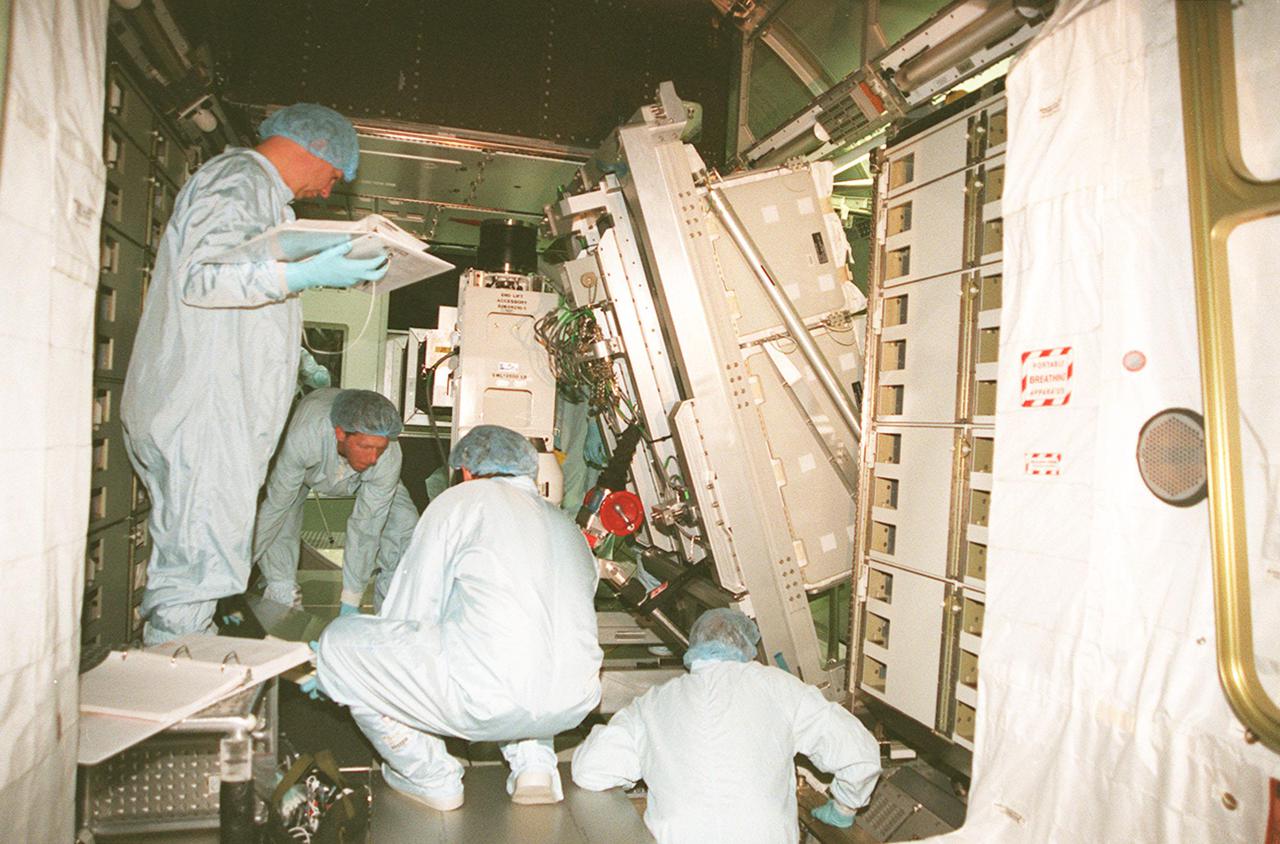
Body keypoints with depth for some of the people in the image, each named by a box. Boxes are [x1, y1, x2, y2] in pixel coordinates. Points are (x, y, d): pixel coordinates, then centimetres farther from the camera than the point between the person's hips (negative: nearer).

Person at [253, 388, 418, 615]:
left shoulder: (389, 458, -39)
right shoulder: (304, 436, -47)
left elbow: (366, 530, -31)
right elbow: (275, 507, -37)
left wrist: (350, 603, -26)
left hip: (358, 477, 1)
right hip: (305, 468, -1)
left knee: (405, 523, -15)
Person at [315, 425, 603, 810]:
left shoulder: (461, 499, 9)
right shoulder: (570, 527, 25)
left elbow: (407, 615, 10)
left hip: (489, 700, -7)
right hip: (572, 708, 7)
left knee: (339, 641, 13)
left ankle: (432, 778, 16)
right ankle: (534, 761, 20)